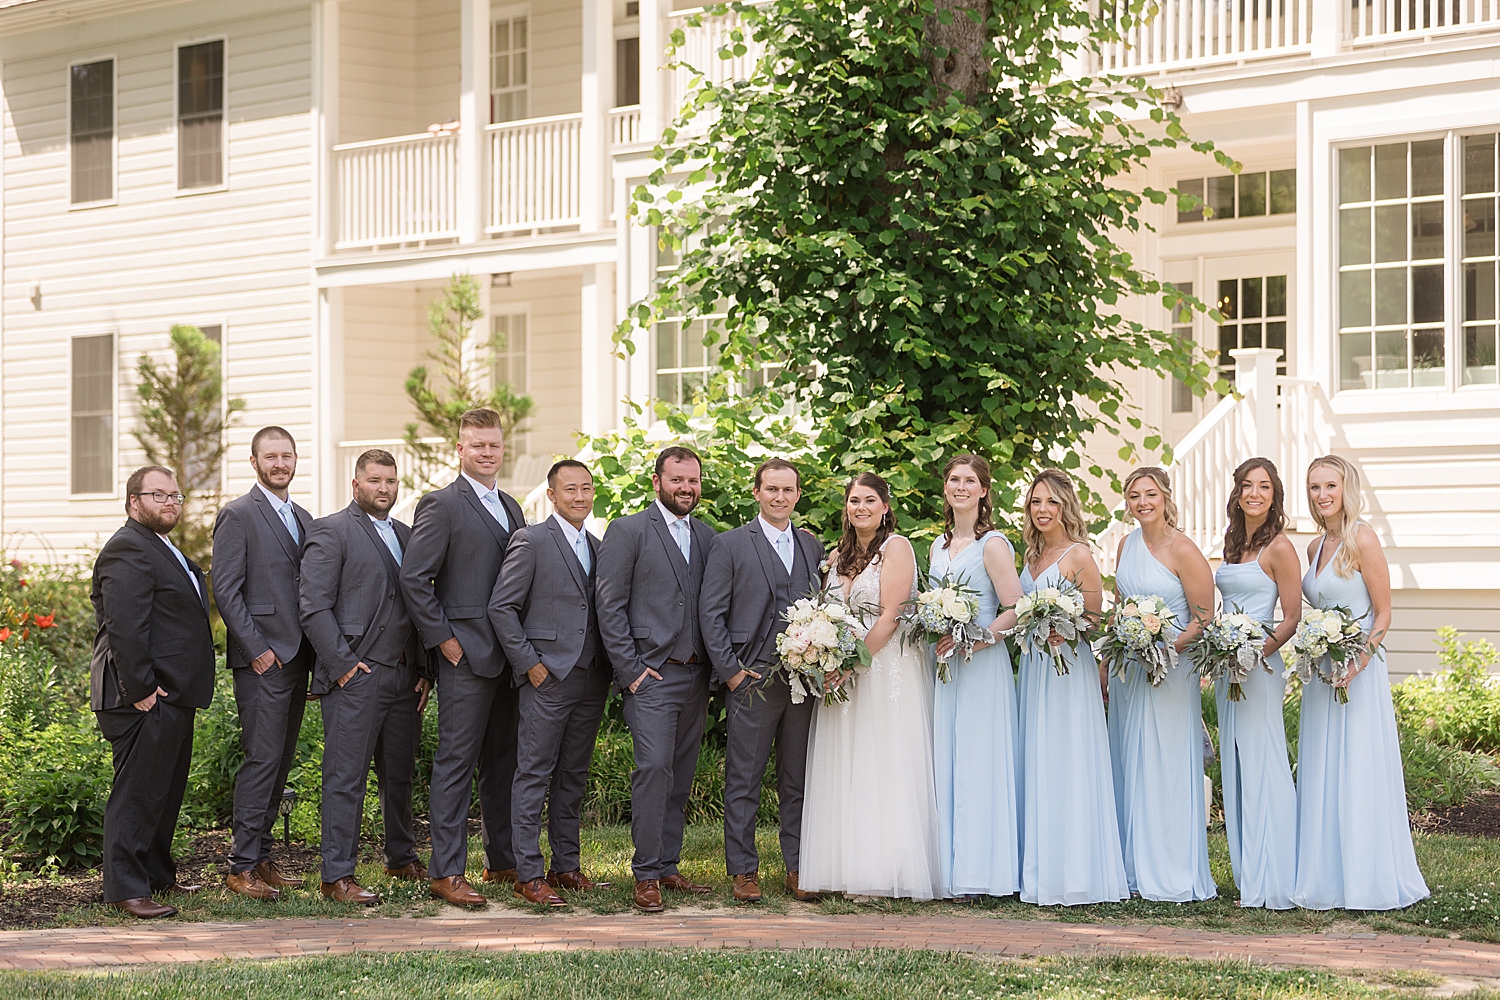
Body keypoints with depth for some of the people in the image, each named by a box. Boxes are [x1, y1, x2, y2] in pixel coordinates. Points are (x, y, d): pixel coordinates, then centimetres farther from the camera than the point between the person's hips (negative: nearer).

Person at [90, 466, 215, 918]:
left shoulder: (164, 551, 20)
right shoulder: (128, 550, -14)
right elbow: (124, 627, -22)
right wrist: (141, 689, -23)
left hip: (173, 697, 11)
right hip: (147, 699, -11)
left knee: (166, 791, 17)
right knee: (137, 793, -7)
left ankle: (159, 876, 27)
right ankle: (126, 890, -5)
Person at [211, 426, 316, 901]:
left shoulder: (303, 517, 17)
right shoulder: (238, 516, -6)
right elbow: (225, 591, -11)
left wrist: (316, 652, 10)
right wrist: (258, 649, -15)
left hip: (298, 659, 7)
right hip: (262, 660, -7)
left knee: (281, 761, 9)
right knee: (263, 758, -9)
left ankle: (262, 857, 15)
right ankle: (242, 867, -5)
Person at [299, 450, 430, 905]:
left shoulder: (406, 535, 18)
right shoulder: (331, 532, -4)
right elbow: (314, 607, -10)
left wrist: (424, 669, 11)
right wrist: (343, 663, -14)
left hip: (405, 679, 7)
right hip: (355, 678, -7)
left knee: (400, 774, 15)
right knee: (346, 778, -5)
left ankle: (402, 857, 29)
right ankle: (338, 876, -3)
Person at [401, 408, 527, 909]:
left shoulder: (510, 507, 17)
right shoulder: (442, 505, -6)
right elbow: (413, 577, -11)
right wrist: (443, 638, -13)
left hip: (510, 656, 8)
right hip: (466, 655, -7)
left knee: (504, 760, 12)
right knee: (457, 761, -6)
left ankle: (503, 860, 21)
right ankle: (447, 872, -5)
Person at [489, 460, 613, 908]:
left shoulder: (598, 548, 15)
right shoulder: (531, 541, -5)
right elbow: (501, 607, -8)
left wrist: (611, 666, 8)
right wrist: (529, 662, -11)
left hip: (591, 681, 7)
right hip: (548, 678, -7)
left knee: (573, 778, 11)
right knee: (534, 776, -4)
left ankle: (566, 867, 18)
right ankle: (528, 875, -3)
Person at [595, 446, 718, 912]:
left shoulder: (707, 537, 15)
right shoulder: (628, 532, -2)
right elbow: (610, 607, -6)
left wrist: (716, 667, 6)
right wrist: (630, 669, -10)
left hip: (696, 677, 6)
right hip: (651, 676, -6)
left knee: (680, 778, 9)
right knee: (654, 769, -13)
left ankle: (668, 865, 16)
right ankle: (646, 875, -7)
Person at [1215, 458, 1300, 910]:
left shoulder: (1278, 547, -8)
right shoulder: (1233, 543, 15)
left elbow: (1292, 617, -10)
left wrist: (1258, 652, -21)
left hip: (1259, 669, -8)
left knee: (1262, 767, -6)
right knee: (1235, 768, 9)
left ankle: (1273, 884, -2)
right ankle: (1249, 880, 14)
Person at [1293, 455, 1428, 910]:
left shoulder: (1362, 540, -9)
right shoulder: (1315, 547, 13)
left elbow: (1383, 616, -10)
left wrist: (1356, 663, -21)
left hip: (1359, 669, -8)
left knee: (1358, 774, -5)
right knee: (1320, 775, 8)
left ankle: (1368, 881, 1)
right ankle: (1327, 880, 13)